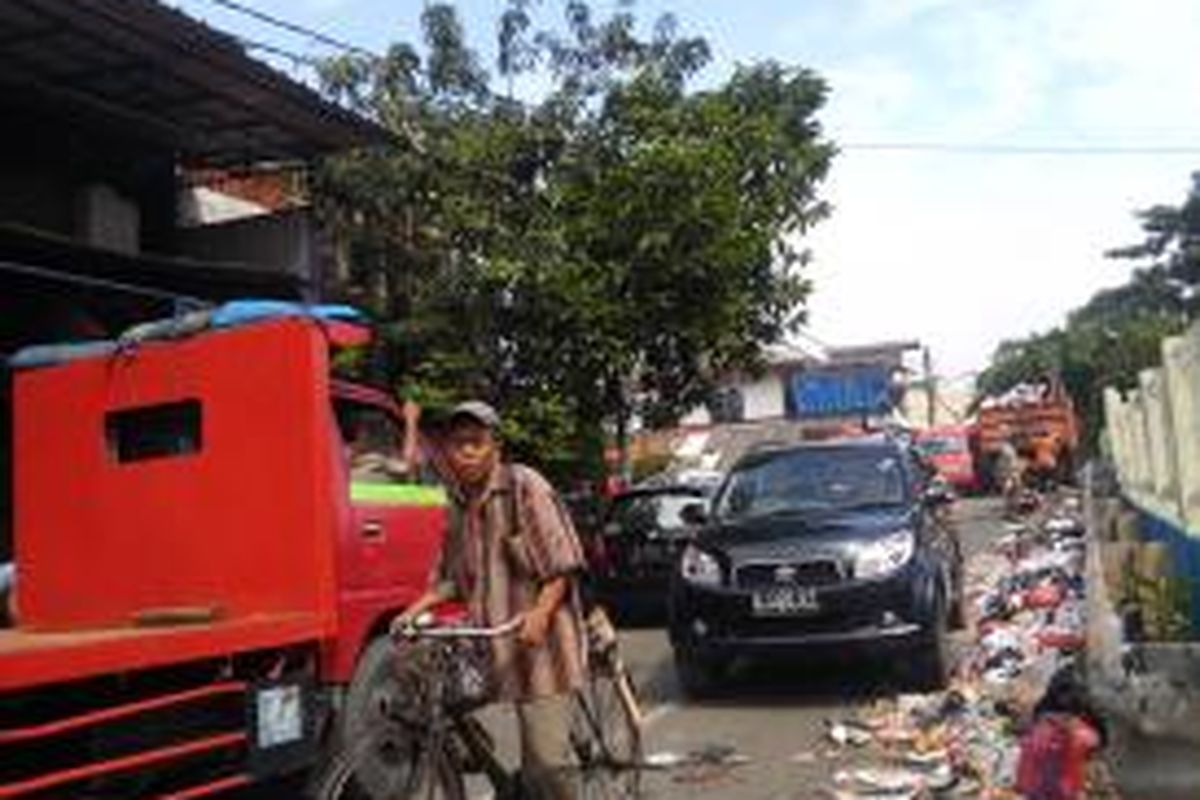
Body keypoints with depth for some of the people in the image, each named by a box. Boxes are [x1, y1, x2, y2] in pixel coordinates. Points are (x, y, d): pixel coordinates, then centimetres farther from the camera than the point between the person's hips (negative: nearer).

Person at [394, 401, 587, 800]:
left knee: (546, 758, -10)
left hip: (538, 642, -6)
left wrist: (541, 610, -23)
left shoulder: (524, 487, -8)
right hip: (494, 644, 7)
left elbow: (563, 563, -10)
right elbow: (451, 578, 20)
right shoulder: (457, 504, 12)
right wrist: (416, 609, 5)